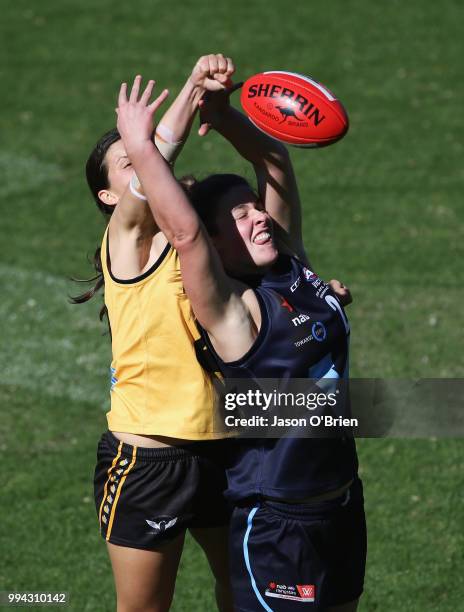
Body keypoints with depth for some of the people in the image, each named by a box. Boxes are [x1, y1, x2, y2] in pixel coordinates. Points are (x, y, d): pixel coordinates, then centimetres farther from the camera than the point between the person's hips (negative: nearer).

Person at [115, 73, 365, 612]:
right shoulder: (232, 310, -17)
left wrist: (220, 115, -4)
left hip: (340, 502, 8)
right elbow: (182, 230, -34)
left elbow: (275, 162, 8)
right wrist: (138, 145, -30)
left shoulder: (293, 266, 3)